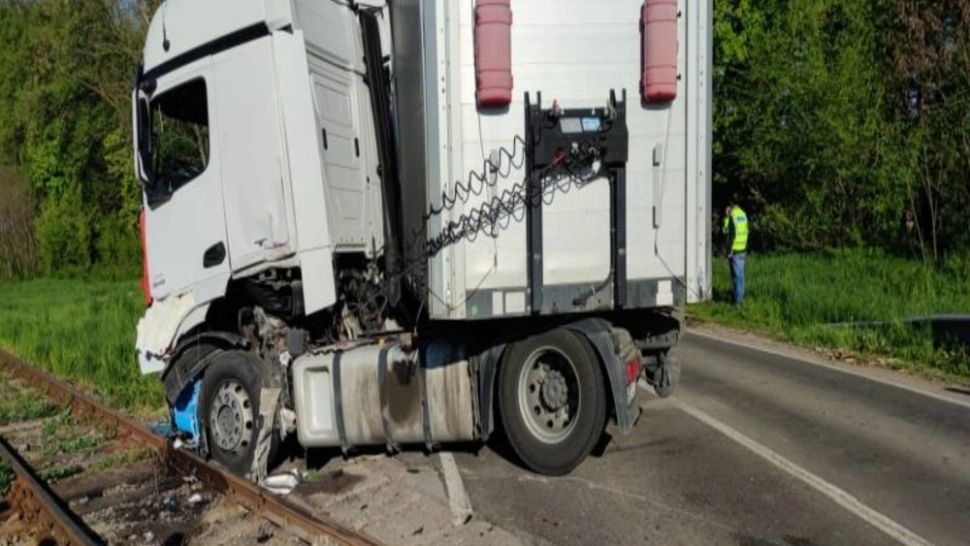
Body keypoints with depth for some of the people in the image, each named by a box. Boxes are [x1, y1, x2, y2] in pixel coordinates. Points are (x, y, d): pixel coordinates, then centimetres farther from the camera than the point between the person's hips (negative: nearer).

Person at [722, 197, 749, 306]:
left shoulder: (732, 215, -17)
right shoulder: (743, 214, 8)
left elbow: (727, 231, -18)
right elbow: (746, 231, 14)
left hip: (734, 250, -7)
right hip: (743, 249, 7)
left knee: (736, 275, -3)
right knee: (741, 274, 14)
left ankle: (737, 299, 0)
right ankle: (741, 297, 21)